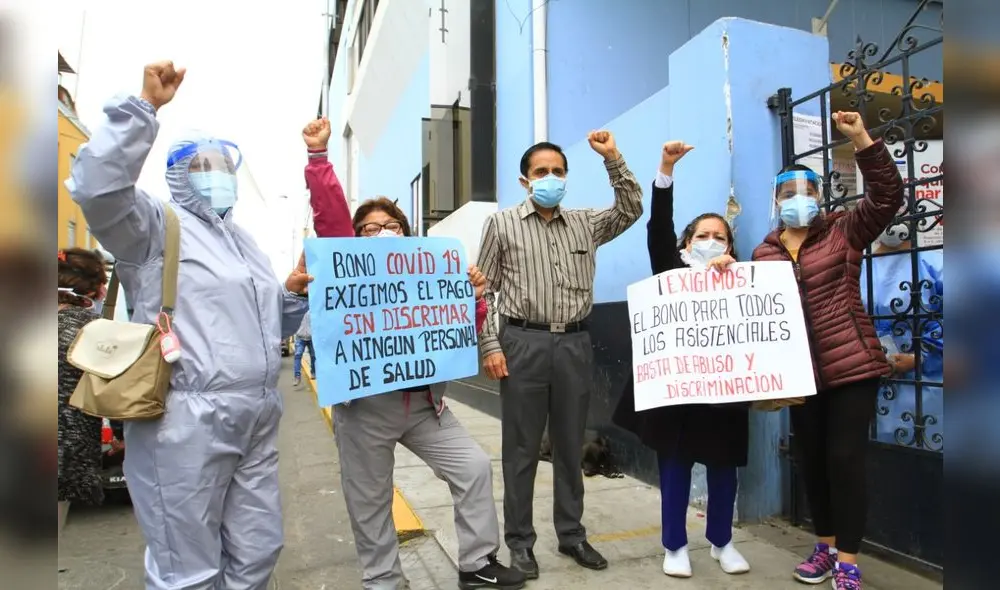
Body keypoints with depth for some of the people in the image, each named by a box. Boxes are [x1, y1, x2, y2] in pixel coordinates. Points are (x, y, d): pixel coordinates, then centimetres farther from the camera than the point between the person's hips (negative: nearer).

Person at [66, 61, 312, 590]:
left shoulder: (244, 241, 23)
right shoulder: (155, 224, 1)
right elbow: (96, 187, -21)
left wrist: (294, 294, 7)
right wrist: (143, 107, -20)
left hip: (258, 419, 8)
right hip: (187, 420, -7)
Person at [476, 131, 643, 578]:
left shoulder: (585, 224, 12)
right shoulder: (502, 224, 2)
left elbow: (631, 210, 9)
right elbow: (483, 290, 0)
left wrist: (613, 159, 0)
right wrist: (490, 346, -8)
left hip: (574, 345, 4)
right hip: (523, 344, -3)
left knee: (570, 446, 13)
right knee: (521, 449, 5)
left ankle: (572, 535, 27)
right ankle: (520, 541, 20)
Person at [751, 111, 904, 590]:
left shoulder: (844, 232, 1)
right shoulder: (763, 254, 7)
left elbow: (887, 195, -10)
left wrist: (860, 139, -17)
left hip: (852, 367, -3)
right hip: (802, 374, 4)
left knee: (846, 459, -3)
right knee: (811, 461, 13)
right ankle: (825, 546, 31)